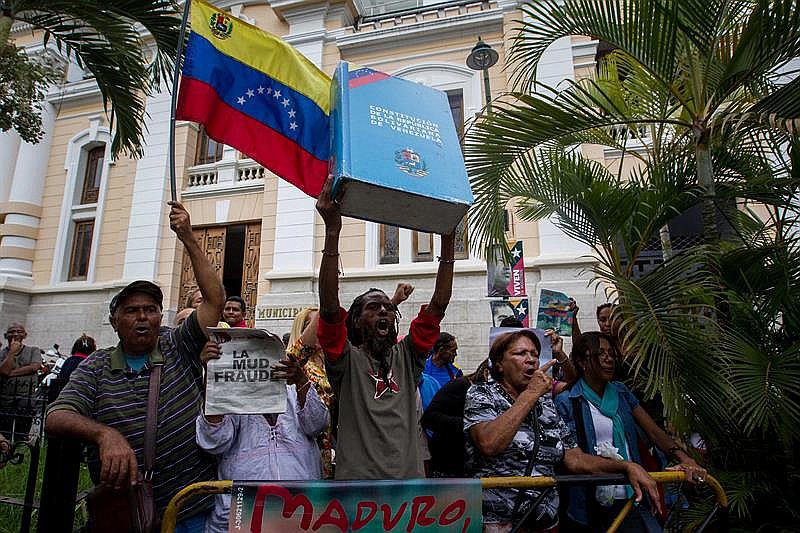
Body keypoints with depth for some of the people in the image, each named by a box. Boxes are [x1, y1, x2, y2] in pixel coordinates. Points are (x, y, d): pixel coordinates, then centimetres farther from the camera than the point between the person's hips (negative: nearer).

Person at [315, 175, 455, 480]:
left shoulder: (406, 357, 7)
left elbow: (438, 305, 0)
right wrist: (332, 231, -25)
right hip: (357, 477, -3)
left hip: (410, 475, 3)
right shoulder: (348, 360, -2)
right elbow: (329, 308, -19)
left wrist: (448, 240, -7)